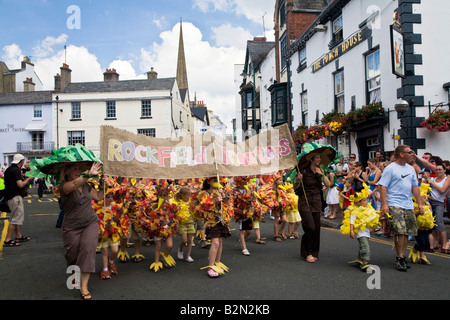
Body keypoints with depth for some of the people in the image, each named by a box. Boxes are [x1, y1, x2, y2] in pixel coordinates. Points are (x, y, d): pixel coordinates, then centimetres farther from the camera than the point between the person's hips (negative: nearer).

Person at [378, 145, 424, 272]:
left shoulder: (411, 169, 14)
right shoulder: (390, 168, -7)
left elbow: (415, 187, 19)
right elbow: (383, 186, -10)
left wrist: (420, 204, 15)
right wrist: (384, 204, -17)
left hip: (409, 205, 7)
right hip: (394, 205, -7)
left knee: (407, 232, 7)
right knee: (400, 232, -12)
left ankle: (402, 256, 19)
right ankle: (399, 258, -1)